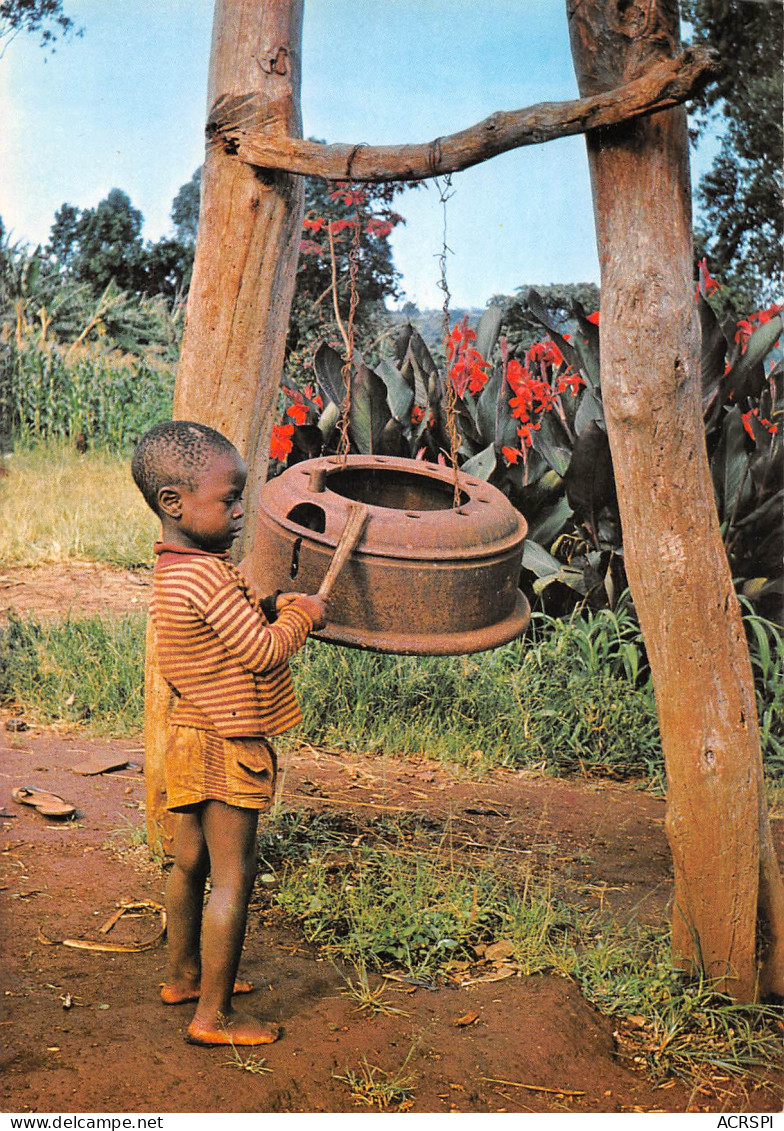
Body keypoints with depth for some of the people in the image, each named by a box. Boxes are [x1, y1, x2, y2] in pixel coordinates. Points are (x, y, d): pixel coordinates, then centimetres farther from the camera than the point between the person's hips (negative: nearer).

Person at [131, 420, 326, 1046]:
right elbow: (261, 653, -22)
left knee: (192, 863, 21)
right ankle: (214, 1015, 6)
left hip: (193, 738, 10)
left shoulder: (173, 568, 7)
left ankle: (184, 975, 36)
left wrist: (274, 606, 2)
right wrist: (300, 617, -6)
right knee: (233, 877, -2)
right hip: (226, 748, -10)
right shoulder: (209, 576, -24)